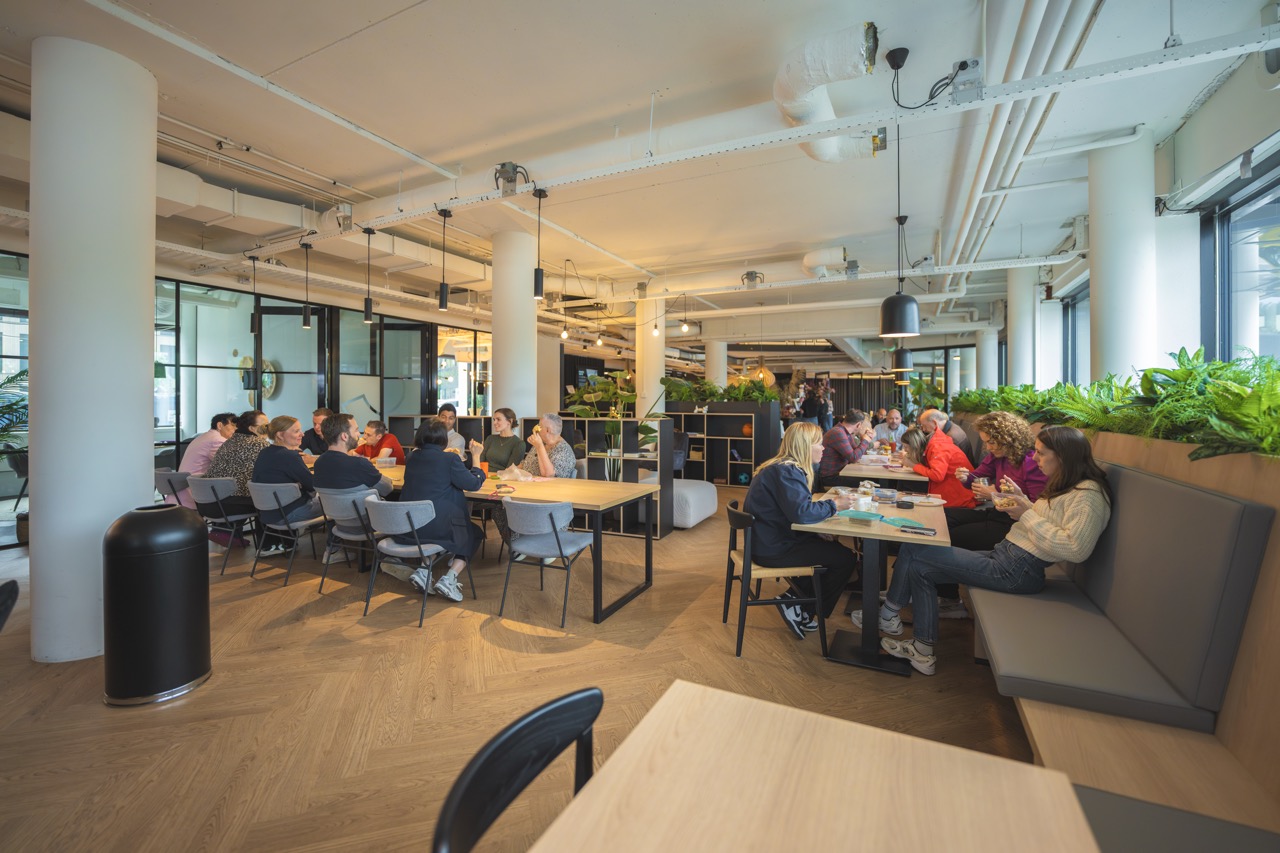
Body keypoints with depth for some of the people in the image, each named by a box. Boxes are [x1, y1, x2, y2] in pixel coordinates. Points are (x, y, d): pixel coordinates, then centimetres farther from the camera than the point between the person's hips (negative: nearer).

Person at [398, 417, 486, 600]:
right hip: (437, 527, -6)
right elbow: (473, 484, -3)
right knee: (474, 534, 20)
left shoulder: (412, 458, 8)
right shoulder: (450, 459, -11)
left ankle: (423, 571, 15)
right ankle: (449, 579, 0)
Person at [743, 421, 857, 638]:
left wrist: (830, 502, -4)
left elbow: (796, 506, 11)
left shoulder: (784, 467, 10)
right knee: (845, 559, -3)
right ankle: (806, 611, 10)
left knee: (835, 547, 19)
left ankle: (797, 596, 18)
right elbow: (801, 513, -31)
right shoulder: (786, 471, -22)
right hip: (773, 550, -10)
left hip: (769, 540, 10)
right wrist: (834, 505, -16)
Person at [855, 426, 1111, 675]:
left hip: (1016, 570, -10)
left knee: (912, 551, -10)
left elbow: (1075, 549, -26)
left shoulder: (1088, 494, -14)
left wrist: (1027, 514, -20)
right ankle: (923, 650, 10)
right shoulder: (1067, 486, 16)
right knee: (919, 567, 5)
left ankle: (888, 615, 12)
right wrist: (1021, 498, 7)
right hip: (1004, 555, 10)